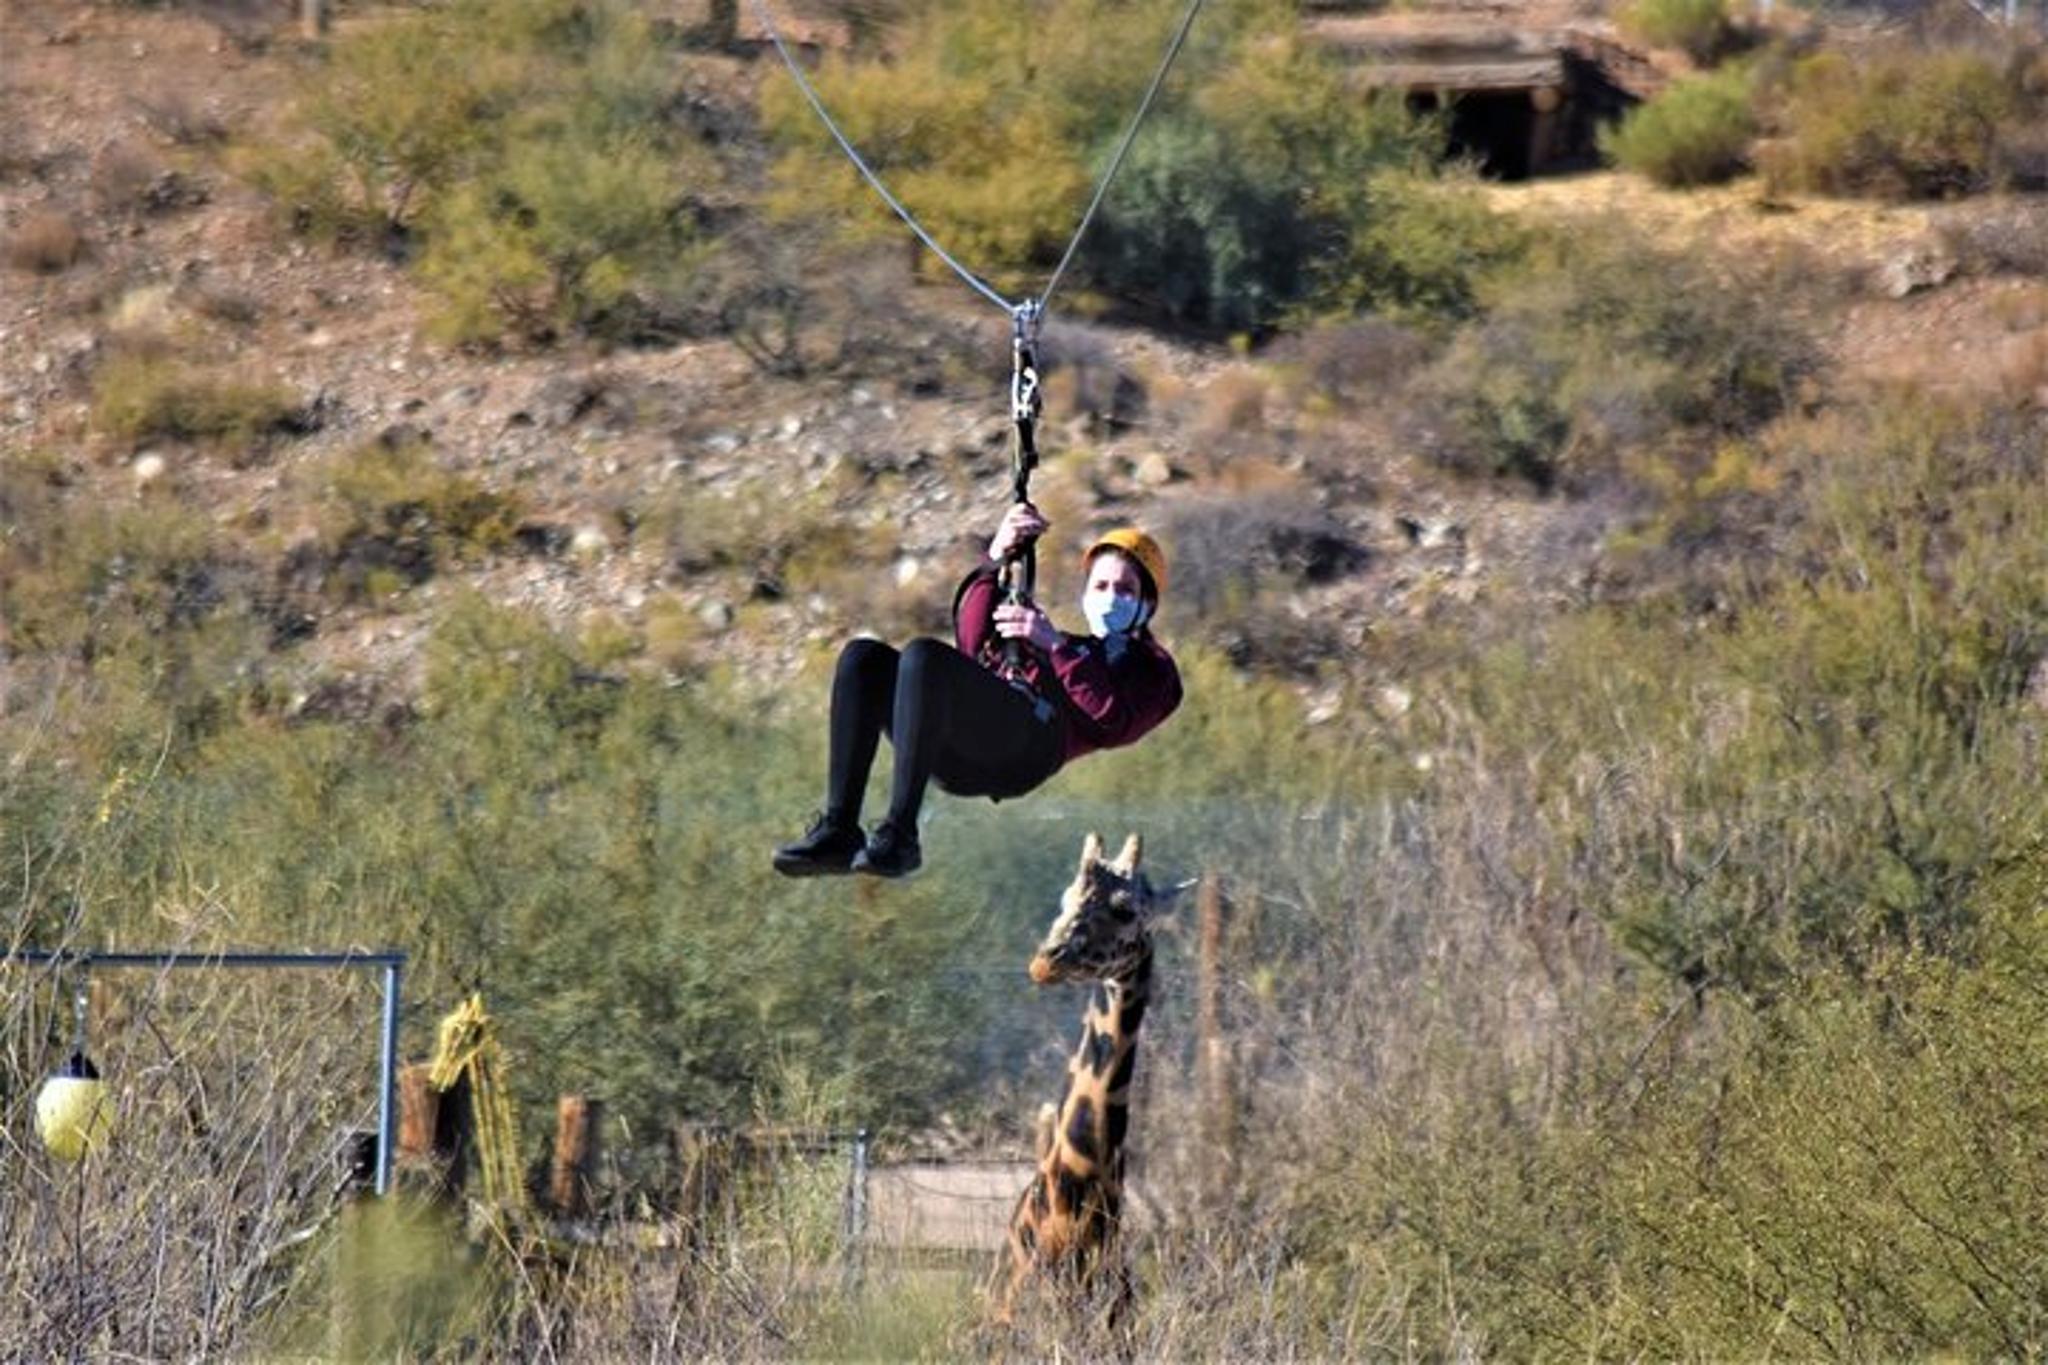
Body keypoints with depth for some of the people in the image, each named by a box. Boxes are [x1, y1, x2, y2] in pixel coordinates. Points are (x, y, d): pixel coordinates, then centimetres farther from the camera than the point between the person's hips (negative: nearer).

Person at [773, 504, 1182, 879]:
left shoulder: (1149, 668, 27)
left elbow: (1114, 723, 3)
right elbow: (974, 643, 30)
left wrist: (1055, 646, -2)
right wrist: (996, 562, 21)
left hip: (1026, 744, -7)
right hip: (961, 756, 7)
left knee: (924, 656, -32)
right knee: (863, 657, -17)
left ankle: (899, 834, -42)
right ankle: (838, 828, -29)